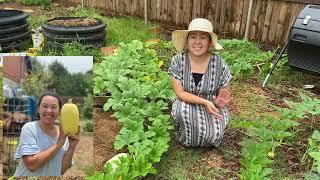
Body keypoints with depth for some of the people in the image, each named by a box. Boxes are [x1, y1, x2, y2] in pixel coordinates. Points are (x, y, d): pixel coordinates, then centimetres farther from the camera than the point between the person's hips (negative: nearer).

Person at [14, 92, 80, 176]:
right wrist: (59, 143, -24)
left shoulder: (63, 134, -6)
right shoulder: (29, 128, -16)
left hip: (53, 175, 3)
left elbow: (61, 170, -7)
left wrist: (72, 147, -19)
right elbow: (31, 164, -25)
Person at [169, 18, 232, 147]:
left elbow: (226, 93, -3)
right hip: (187, 105, 0)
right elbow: (180, 93, -16)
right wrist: (205, 102, -28)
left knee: (213, 136, -26)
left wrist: (221, 101, -28)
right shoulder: (178, 61, -15)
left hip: (212, 107, 0)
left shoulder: (219, 64, -15)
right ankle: (186, 139, -2)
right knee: (181, 110, -34)